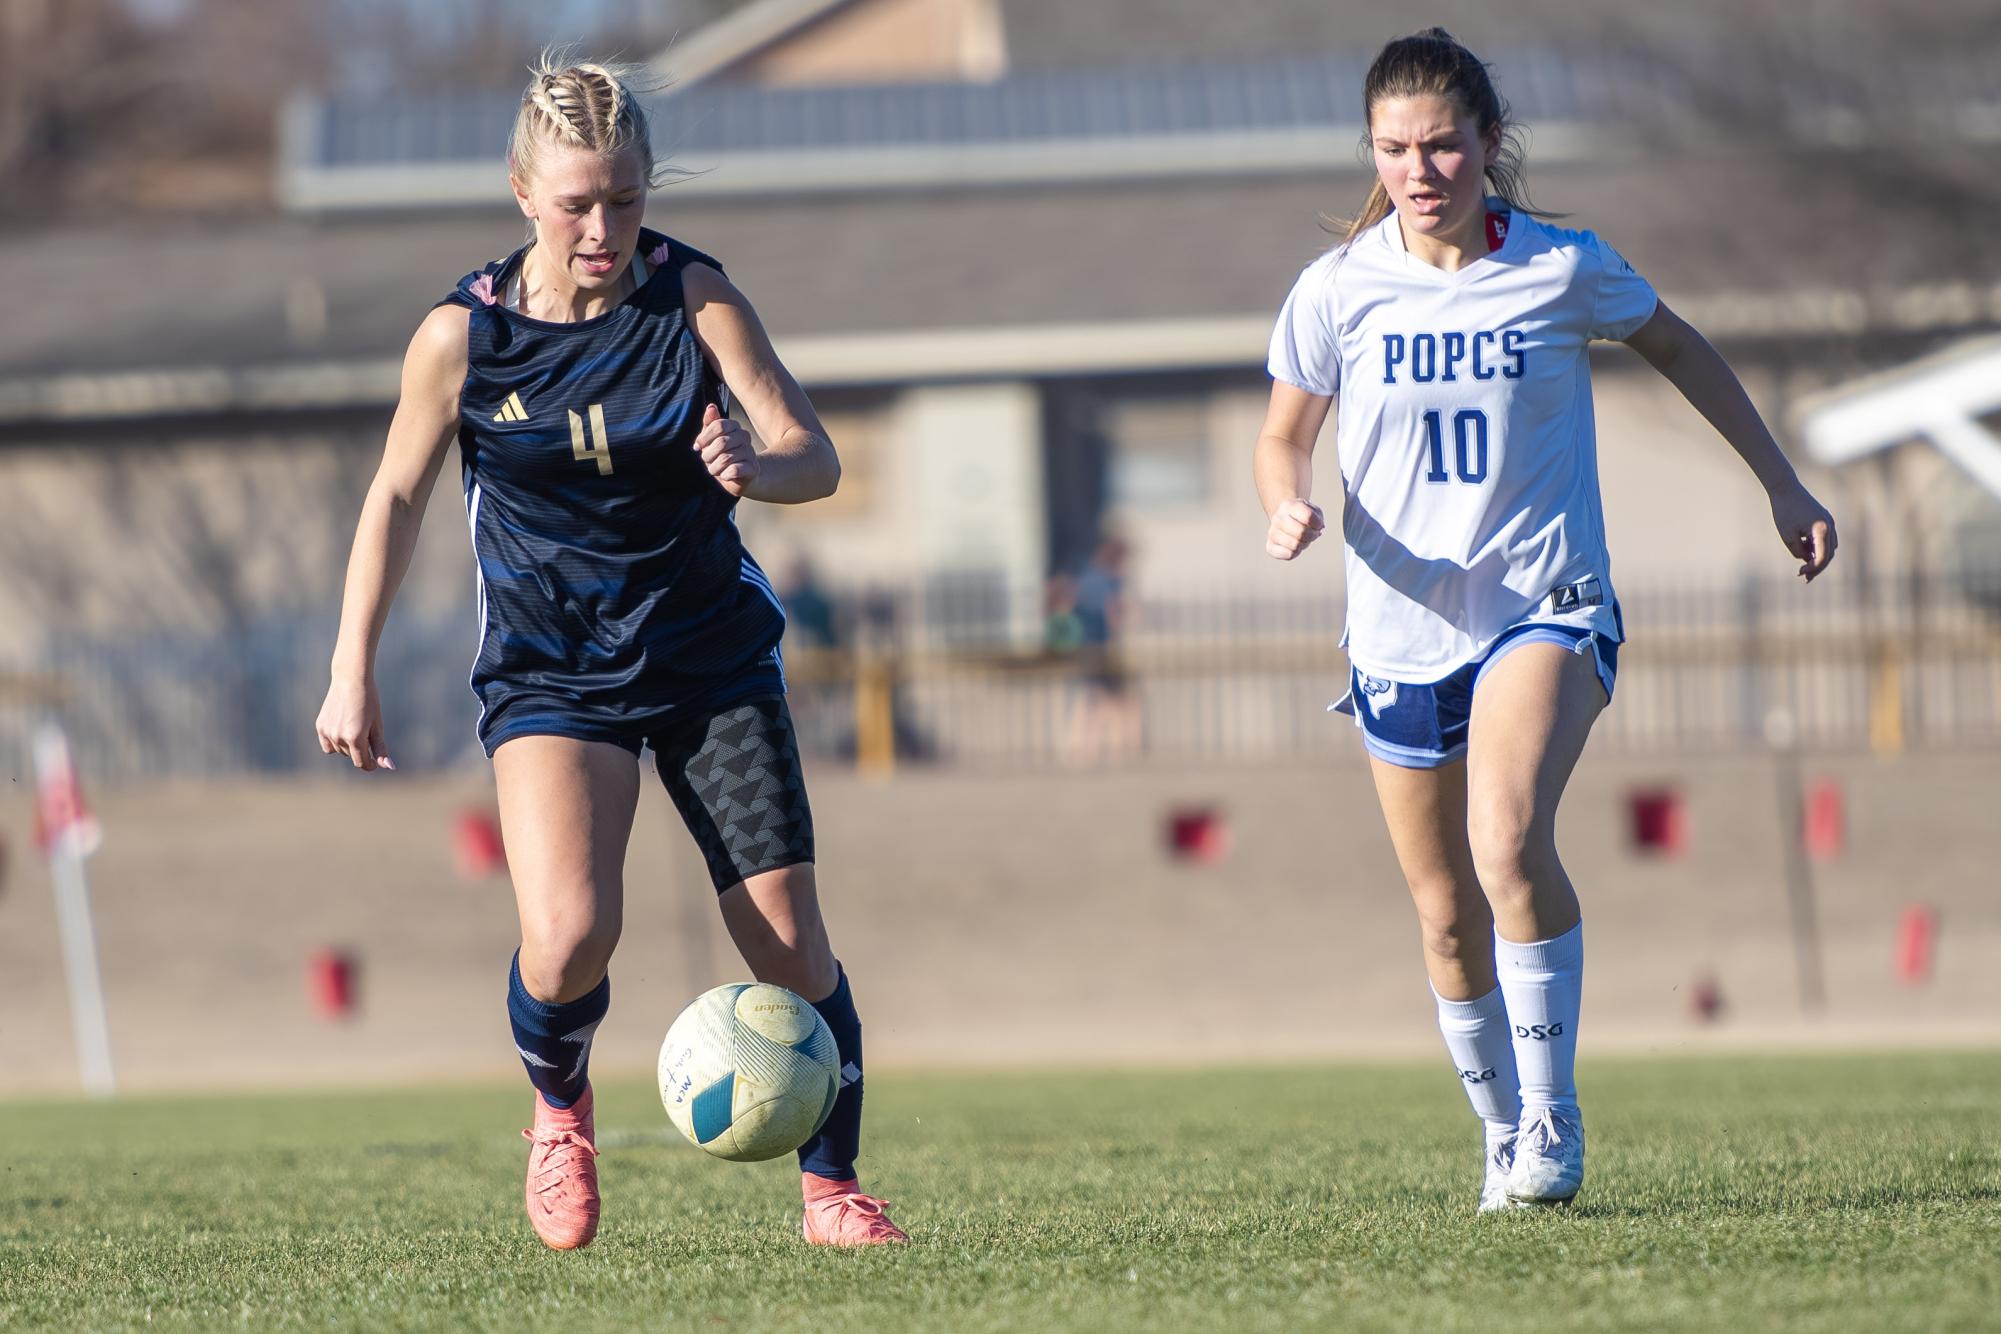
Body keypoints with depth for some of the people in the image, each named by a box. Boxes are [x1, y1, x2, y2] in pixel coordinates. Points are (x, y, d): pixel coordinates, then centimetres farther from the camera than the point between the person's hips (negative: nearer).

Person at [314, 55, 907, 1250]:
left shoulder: (693, 296, -10)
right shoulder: (463, 335, -10)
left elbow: (817, 458, -12)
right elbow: (398, 496, 2)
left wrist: (759, 469, -36)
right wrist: (354, 674, 1)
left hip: (711, 655, 1)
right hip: (550, 670, -1)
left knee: (788, 939, -5)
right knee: (568, 938, -22)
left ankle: (833, 1187, 16)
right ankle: (560, 1104, 12)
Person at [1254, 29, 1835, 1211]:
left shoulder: (1564, 268, -5)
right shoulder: (1338, 290, -3)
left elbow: (1677, 348, 14)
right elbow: (1283, 438, 9)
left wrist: (1783, 486, 18)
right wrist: (1288, 507, -15)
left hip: (1546, 605, -3)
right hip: (1402, 628, 3)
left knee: (1509, 845, -28)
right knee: (1449, 918, 8)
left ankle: (1555, 1124, -19)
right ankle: (1507, 1138, 30)